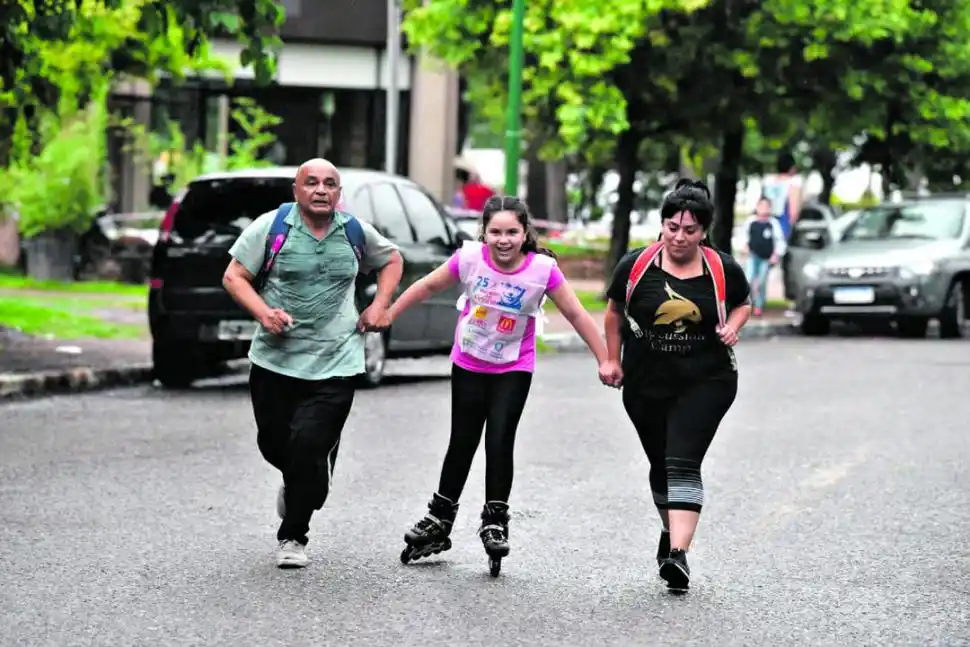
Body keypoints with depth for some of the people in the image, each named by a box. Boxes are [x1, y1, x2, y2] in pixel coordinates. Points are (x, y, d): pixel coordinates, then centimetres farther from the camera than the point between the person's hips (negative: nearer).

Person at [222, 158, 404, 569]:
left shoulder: (355, 232, 5)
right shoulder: (272, 227, -3)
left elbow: (391, 260, 24)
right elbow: (234, 277, -1)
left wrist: (379, 306, 9)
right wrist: (263, 313, -17)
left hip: (334, 364, 0)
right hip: (274, 360, 0)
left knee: (309, 444, -12)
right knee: (273, 443, 9)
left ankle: (293, 537, 4)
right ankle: (298, 484, 46)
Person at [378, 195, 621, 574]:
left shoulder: (543, 269, -19)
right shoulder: (470, 258, -17)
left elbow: (576, 315, -11)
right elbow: (428, 287, -2)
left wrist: (604, 360, -10)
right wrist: (387, 315, 2)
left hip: (514, 369, -1)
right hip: (468, 365, 1)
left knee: (499, 442, -11)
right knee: (462, 444, 11)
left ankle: (495, 522, 5)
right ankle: (440, 518, 27)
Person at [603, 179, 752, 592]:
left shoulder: (723, 270, -6)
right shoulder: (635, 266, -5)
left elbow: (743, 303, 13)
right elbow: (615, 313, 11)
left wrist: (732, 325, -7)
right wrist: (613, 359, 9)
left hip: (705, 383, -3)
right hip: (645, 384, 3)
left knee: (683, 463, -18)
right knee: (660, 465, 15)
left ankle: (678, 553, -25)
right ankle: (672, 530, 41)